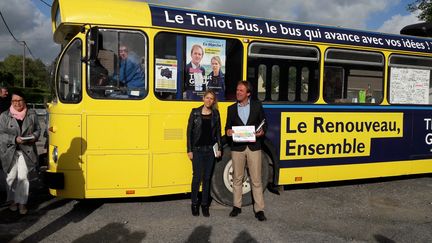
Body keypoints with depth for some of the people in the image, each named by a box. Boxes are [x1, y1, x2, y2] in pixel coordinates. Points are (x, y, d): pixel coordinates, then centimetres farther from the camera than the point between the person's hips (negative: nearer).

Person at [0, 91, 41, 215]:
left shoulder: (32, 114, 3)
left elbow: (38, 129, 11)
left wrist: (34, 136, -11)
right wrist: (15, 139, -18)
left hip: (26, 151, 0)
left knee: (23, 177, -5)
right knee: (11, 177, 10)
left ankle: (22, 203, 5)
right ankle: (13, 200, 28)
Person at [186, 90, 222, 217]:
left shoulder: (215, 113, 5)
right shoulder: (195, 112, -2)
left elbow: (218, 132, 9)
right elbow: (189, 131, -1)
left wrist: (219, 148, 3)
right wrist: (189, 150, -5)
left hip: (210, 149, 2)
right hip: (197, 149, -2)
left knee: (207, 177, 7)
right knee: (197, 177, -2)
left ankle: (205, 204, 18)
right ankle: (194, 204, 15)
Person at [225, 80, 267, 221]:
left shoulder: (257, 106, 3)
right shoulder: (231, 109, 8)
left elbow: (264, 123, 7)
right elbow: (228, 127, 9)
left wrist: (262, 132, -13)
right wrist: (228, 132, -13)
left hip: (254, 147, -2)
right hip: (237, 147, 2)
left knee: (256, 180, 1)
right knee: (237, 178, 11)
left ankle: (259, 210, 10)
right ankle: (237, 206, 25)